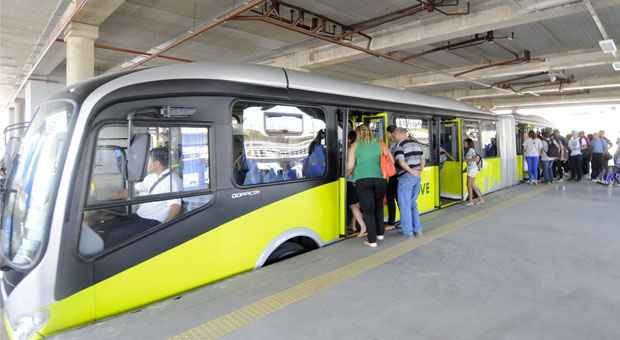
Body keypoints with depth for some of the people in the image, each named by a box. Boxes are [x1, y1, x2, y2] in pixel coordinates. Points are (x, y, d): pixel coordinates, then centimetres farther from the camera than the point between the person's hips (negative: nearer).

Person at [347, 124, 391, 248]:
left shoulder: (354, 146, 8)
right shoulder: (380, 145, 14)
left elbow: (350, 166, 1)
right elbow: (392, 161, 11)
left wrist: (348, 174, 21)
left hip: (362, 181, -2)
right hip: (380, 180, 3)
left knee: (368, 210, 4)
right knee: (378, 207, 23)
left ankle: (372, 240, 6)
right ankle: (380, 233, 32)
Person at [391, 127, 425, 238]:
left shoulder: (400, 145, -10)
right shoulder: (416, 144, 13)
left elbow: (401, 162, -22)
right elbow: (423, 161, 14)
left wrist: (411, 171, -14)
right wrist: (419, 172, 10)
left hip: (405, 177, -7)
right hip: (417, 177, 8)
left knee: (405, 205, 3)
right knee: (413, 203, 18)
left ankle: (408, 231, 9)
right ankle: (417, 229, 21)